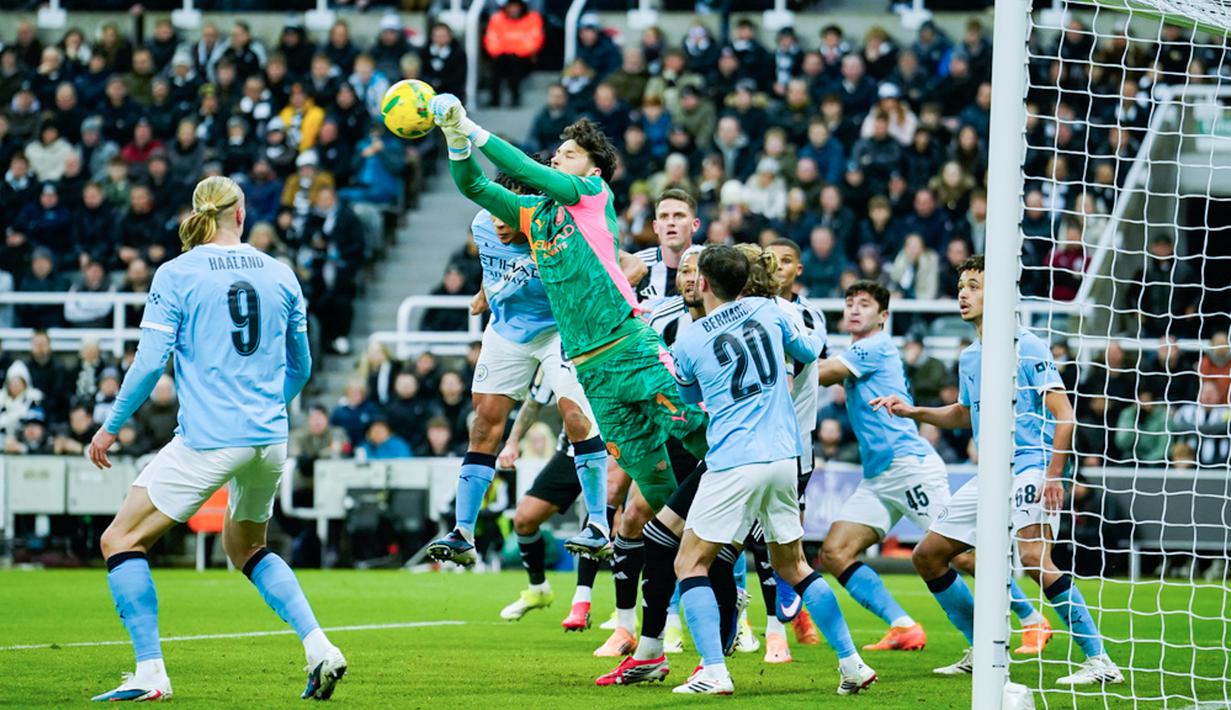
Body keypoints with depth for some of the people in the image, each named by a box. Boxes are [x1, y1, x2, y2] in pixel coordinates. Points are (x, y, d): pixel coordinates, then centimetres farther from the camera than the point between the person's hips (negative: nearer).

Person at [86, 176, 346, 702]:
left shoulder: (175, 275, -4)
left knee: (122, 540, 5)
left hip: (208, 439, -5)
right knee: (245, 545, 28)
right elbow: (300, 368, 17)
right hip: (270, 440, 5)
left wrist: (112, 426, 4)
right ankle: (318, 647, 11)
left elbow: (149, 362, -8)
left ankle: (150, 673, -5)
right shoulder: (279, 275, 9)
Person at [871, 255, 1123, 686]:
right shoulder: (968, 358, 14)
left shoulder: (1026, 347, -9)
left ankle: (1099, 661, -23)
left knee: (1034, 558, -28)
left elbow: (1063, 414, -13)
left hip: (1031, 469, -9)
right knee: (927, 555, 8)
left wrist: (1053, 475, -21)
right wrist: (913, 412, 17)